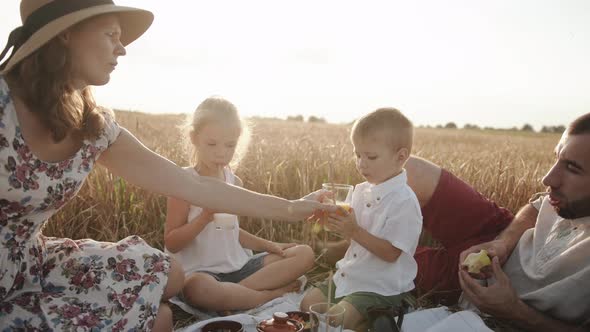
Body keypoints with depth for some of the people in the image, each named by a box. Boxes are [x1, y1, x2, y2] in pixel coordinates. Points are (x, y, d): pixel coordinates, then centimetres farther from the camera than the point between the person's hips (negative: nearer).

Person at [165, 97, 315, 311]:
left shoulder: (235, 182, 9)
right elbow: (171, 243, -9)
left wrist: (268, 245, 9)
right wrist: (204, 217, -23)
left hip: (238, 266, 6)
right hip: (199, 271, -6)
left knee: (305, 254, -2)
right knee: (199, 289, -42)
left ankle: (235, 293, -16)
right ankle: (273, 293, -17)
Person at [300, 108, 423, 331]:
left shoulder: (404, 201, -21)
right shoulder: (361, 190, 2)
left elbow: (391, 253, -22)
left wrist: (355, 231, -28)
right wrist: (339, 225, -10)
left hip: (381, 288, -8)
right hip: (350, 275, 8)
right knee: (308, 304, 9)